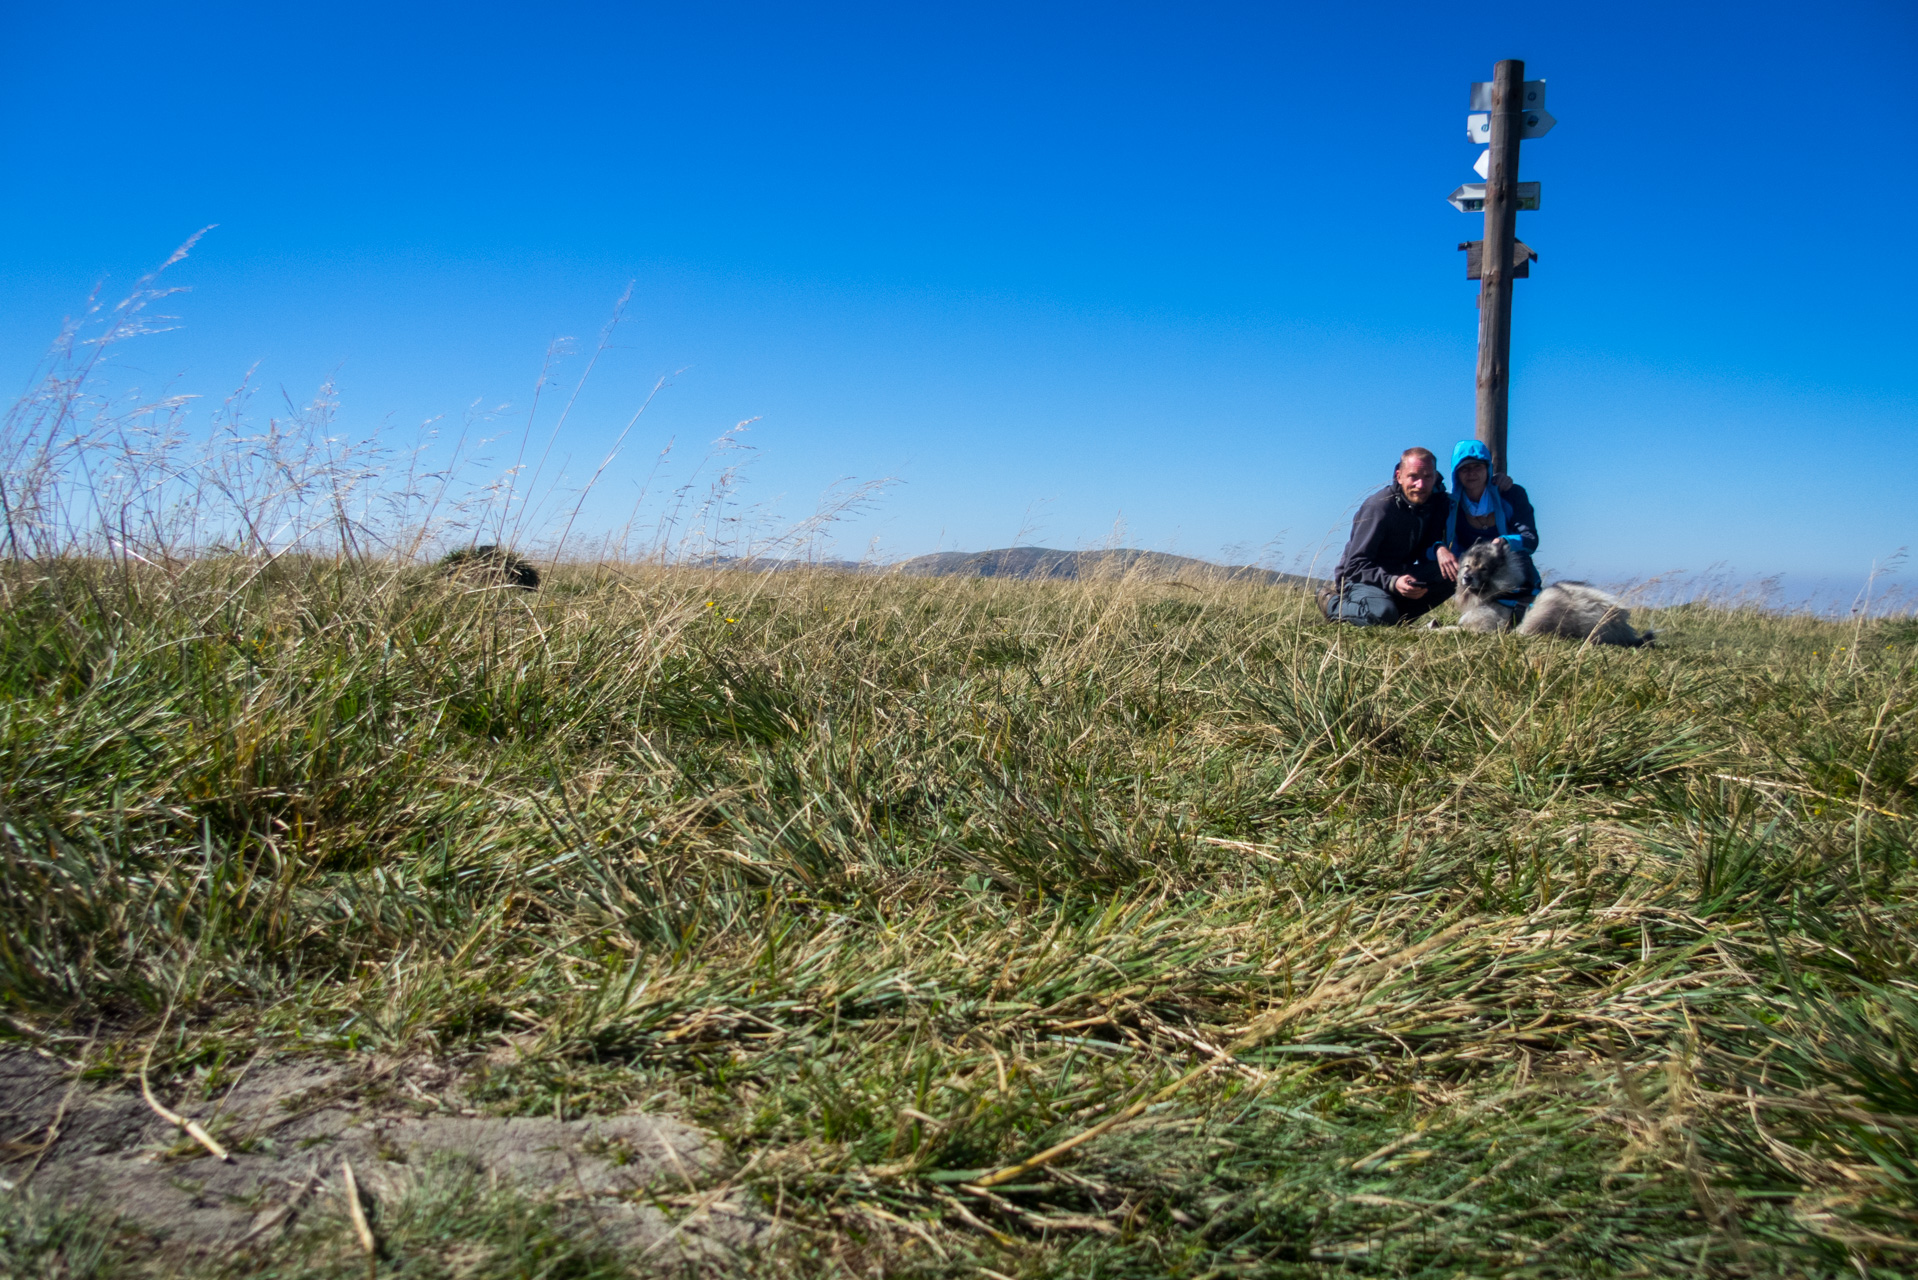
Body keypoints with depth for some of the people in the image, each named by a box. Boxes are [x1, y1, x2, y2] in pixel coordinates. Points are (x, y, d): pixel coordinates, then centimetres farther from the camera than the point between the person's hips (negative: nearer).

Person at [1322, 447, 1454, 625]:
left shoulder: (1438, 503, -2)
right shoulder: (1379, 507, -21)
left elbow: (1427, 557, -2)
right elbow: (1355, 566, -25)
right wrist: (1392, 582, -41)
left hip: (1398, 577, 6)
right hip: (1359, 580, -6)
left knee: (1450, 579, -16)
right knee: (1382, 614, -37)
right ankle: (1332, 603, -6)